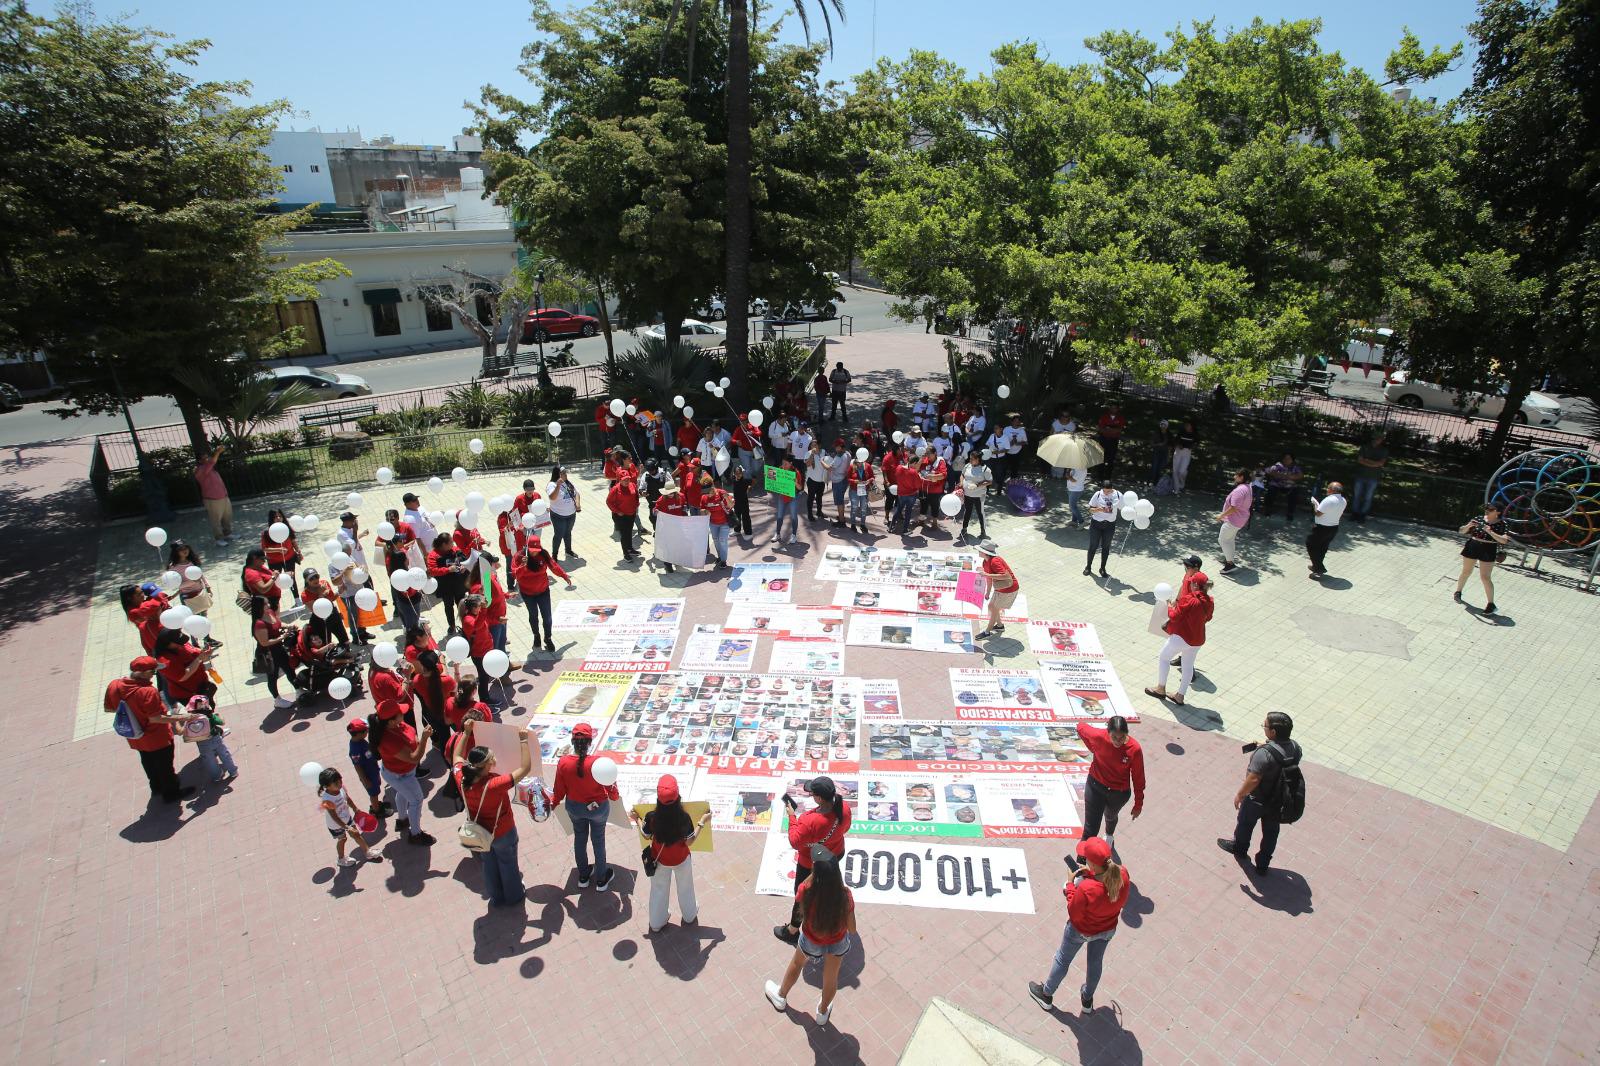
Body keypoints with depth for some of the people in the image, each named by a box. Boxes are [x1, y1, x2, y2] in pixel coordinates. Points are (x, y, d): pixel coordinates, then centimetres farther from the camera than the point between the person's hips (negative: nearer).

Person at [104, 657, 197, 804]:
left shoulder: (113, 685, -14)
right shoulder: (148, 691, -36)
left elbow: (108, 709, 1)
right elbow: (155, 718, -32)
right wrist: (180, 718, -25)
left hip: (135, 738, 7)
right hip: (157, 739, -7)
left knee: (148, 762, 30)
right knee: (165, 766, 15)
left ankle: (157, 787, 51)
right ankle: (171, 793, 32)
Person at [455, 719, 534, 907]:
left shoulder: (461, 779, -27)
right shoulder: (495, 785, -42)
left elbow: (457, 756, -7)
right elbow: (525, 768, -38)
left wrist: (466, 732, -7)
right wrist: (523, 741, -34)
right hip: (502, 833, -5)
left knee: (489, 863, 29)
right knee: (508, 864, 23)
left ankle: (496, 897, 51)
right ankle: (513, 897, 47)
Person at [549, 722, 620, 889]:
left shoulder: (563, 762, -24)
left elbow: (560, 790, -9)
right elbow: (610, 786, -16)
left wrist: (553, 801, 14)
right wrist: (615, 796, 8)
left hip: (574, 808, 2)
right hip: (598, 808, -2)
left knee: (579, 839, 26)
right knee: (598, 841, 20)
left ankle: (583, 876, 47)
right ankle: (601, 880, 39)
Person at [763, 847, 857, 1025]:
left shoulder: (805, 891, -37)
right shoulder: (845, 896, -35)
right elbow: (852, 929, -18)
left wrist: (815, 871, -14)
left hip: (811, 942, 0)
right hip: (838, 943, 0)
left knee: (796, 963, 34)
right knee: (831, 977, 31)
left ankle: (781, 997, 61)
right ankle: (823, 1011, 60)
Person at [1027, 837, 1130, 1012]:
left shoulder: (1086, 889, -43)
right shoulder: (1123, 876, -30)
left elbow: (1074, 914, -24)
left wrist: (1070, 885, -18)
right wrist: (1093, 874, -11)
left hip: (1081, 930, -4)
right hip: (1108, 930, 4)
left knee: (1063, 960, 23)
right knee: (1095, 962, 31)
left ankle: (1046, 995, 46)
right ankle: (1087, 999, 56)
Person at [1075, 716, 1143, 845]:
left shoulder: (1134, 749, -27)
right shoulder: (1099, 736, -27)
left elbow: (1138, 778, -14)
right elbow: (1080, 726, -5)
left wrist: (1138, 804, -5)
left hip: (1119, 793, 1)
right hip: (1095, 787, -1)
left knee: (1110, 817, 33)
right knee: (1090, 829, 0)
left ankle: (1109, 836, 66)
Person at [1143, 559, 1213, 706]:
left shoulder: (1188, 600, -25)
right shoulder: (1209, 602, -3)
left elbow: (1174, 616, -18)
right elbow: (1207, 618, 13)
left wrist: (1170, 606, 1)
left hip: (1181, 637, -7)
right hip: (1198, 639, 7)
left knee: (1164, 657, 14)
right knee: (1188, 666, 16)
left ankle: (1161, 689, 22)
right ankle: (1180, 696, 26)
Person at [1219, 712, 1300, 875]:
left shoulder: (1264, 753, -36)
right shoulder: (1295, 748, -16)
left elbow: (1253, 779, -30)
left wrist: (1239, 794, -15)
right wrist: (1265, 747, 0)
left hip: (1257, 800, -5)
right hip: (1280, 800, 5)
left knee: (1246, 823, 24)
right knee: (1270, 831, 24)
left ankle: (1239, 847, 50)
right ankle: (1263, 864, 40)